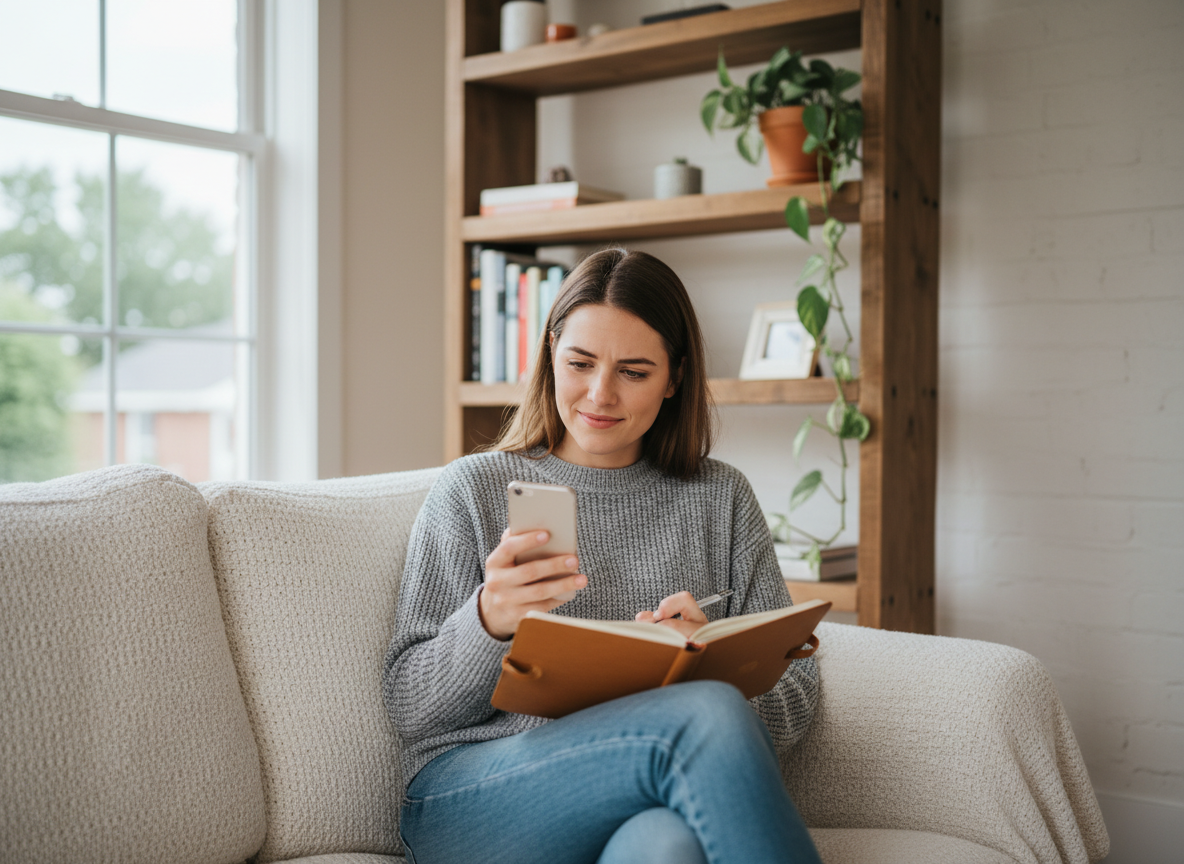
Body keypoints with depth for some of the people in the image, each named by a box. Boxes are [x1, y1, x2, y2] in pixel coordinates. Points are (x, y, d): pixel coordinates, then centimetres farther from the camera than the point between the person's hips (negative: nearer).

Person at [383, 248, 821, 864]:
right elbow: (408, 708, 4)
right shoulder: (473, 489, 9)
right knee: (710, 712, -30)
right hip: (470, 804, -1)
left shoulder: (720, 499, 16)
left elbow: (794, 681, 11)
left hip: (642, 805, 2)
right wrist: (488, 623, -17)